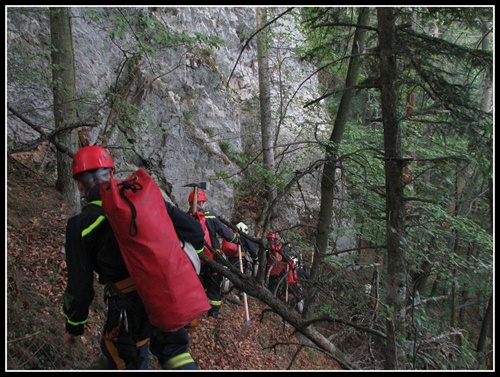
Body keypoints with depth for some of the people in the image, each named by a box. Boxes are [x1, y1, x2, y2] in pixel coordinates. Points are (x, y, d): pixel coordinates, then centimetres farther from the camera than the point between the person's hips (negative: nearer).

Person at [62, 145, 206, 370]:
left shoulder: (80, 224, -9)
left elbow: (80, 288, -5)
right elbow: (194, 231, -3)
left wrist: (73, 327, 13)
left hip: (128, 310, -3)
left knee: (128, 364, 21)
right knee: (175, 351, 26)